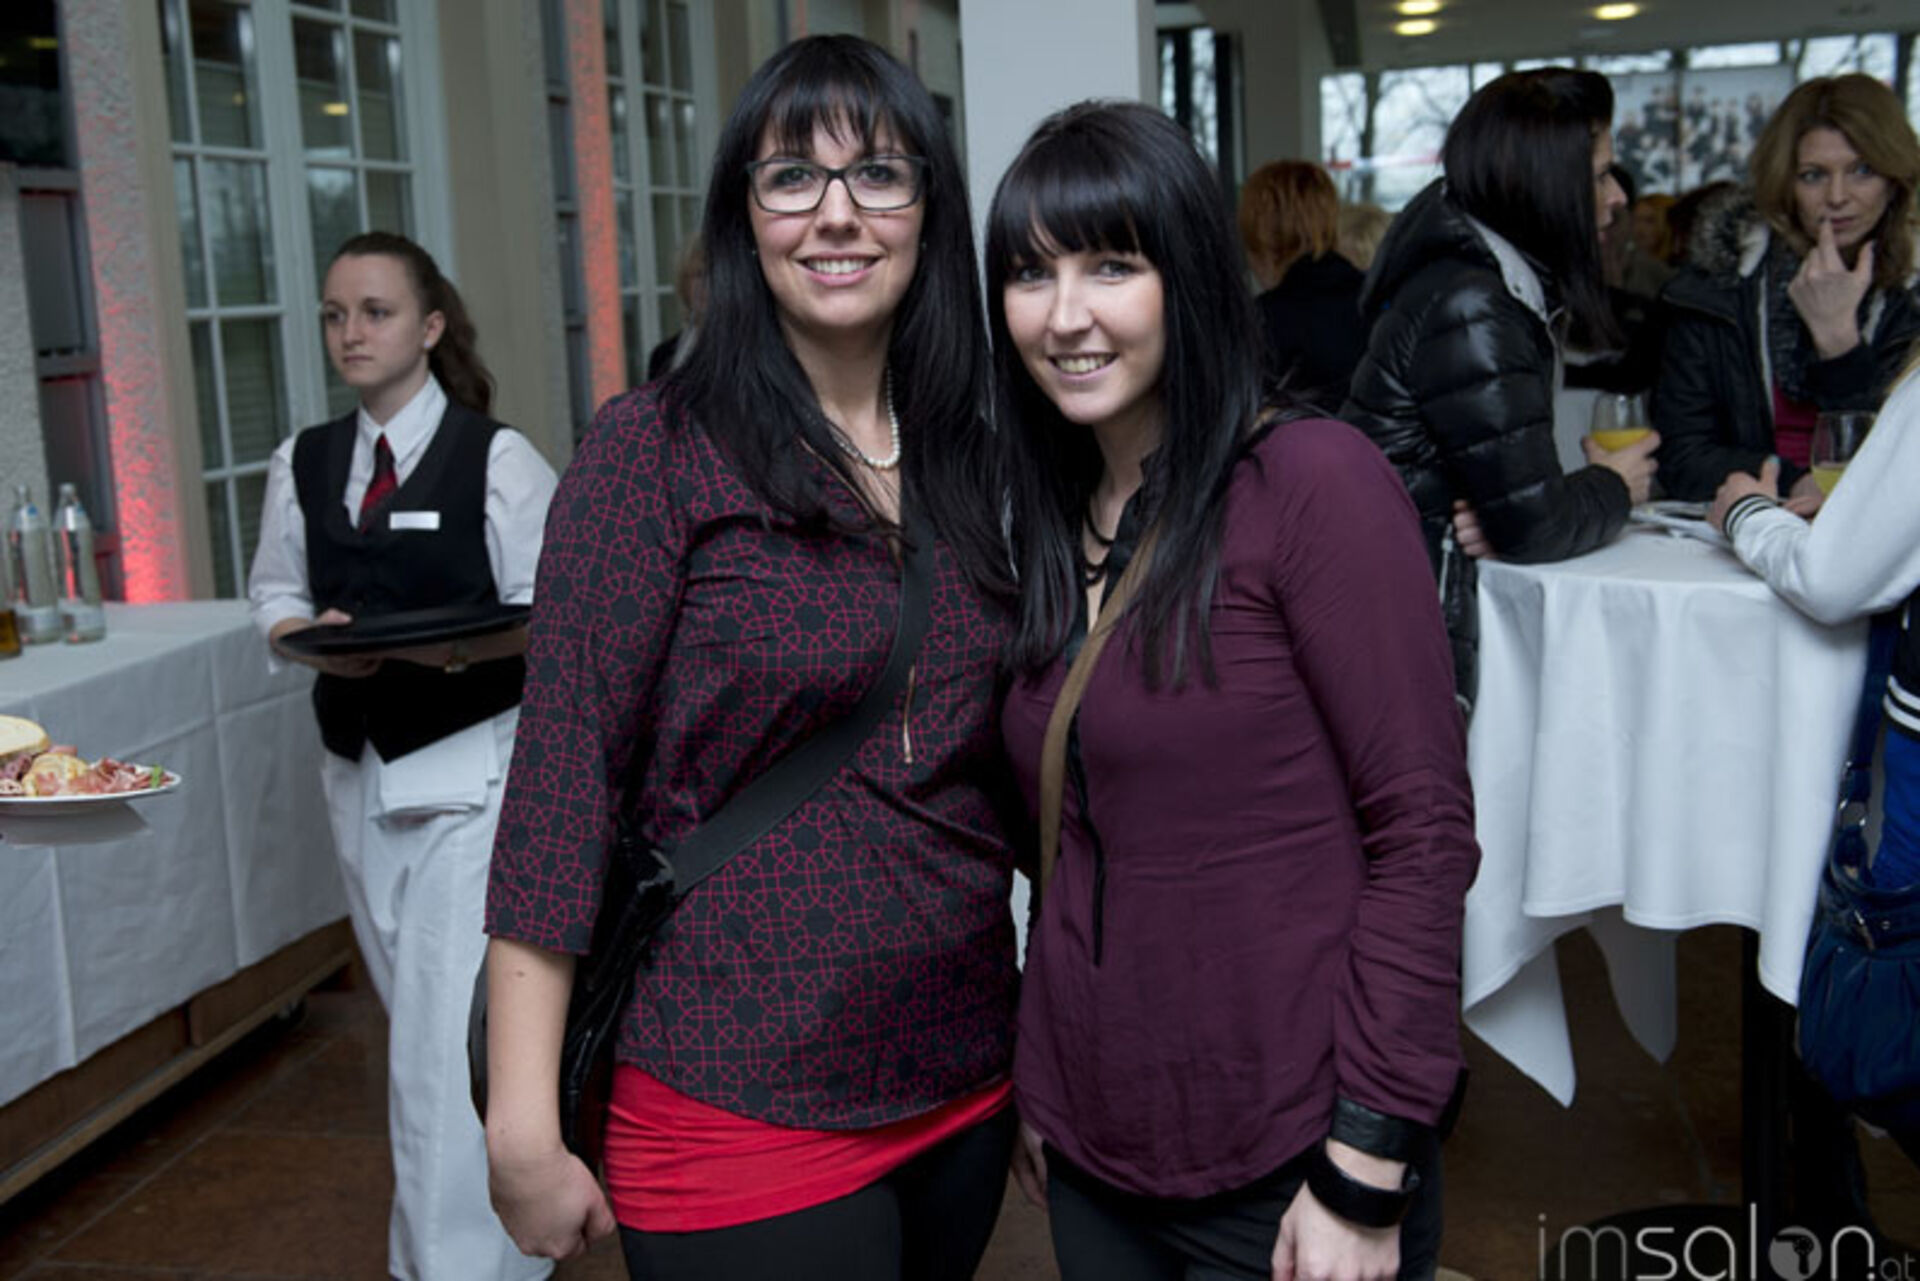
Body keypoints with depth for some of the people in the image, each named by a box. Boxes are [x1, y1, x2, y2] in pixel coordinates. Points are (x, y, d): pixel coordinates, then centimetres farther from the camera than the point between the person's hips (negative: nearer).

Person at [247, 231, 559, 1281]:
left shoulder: (496, 458, -7)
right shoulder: (303, 465, 9)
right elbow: (274, 595, 13)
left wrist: (462, 645, -26)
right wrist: (311, 637, -9)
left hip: (475, 768, -6)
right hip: (360, 767, 6)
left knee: (448, 1028, -10)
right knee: (415, 1015, 17)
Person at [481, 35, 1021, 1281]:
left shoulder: (976, 466, 5)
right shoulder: (656, 452, -10)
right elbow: (564, 777, -13)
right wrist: (523, 1130, -14)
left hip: (967, 1084, 6)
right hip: (741, 1116, -5)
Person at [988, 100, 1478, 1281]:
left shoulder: (1312, 479, -15)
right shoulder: (1054, 524, 5)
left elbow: (1425, 832, -16)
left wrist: (1366, 1178, -17)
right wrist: (1038, 1088, 12)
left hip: (1289, 1169, -6)